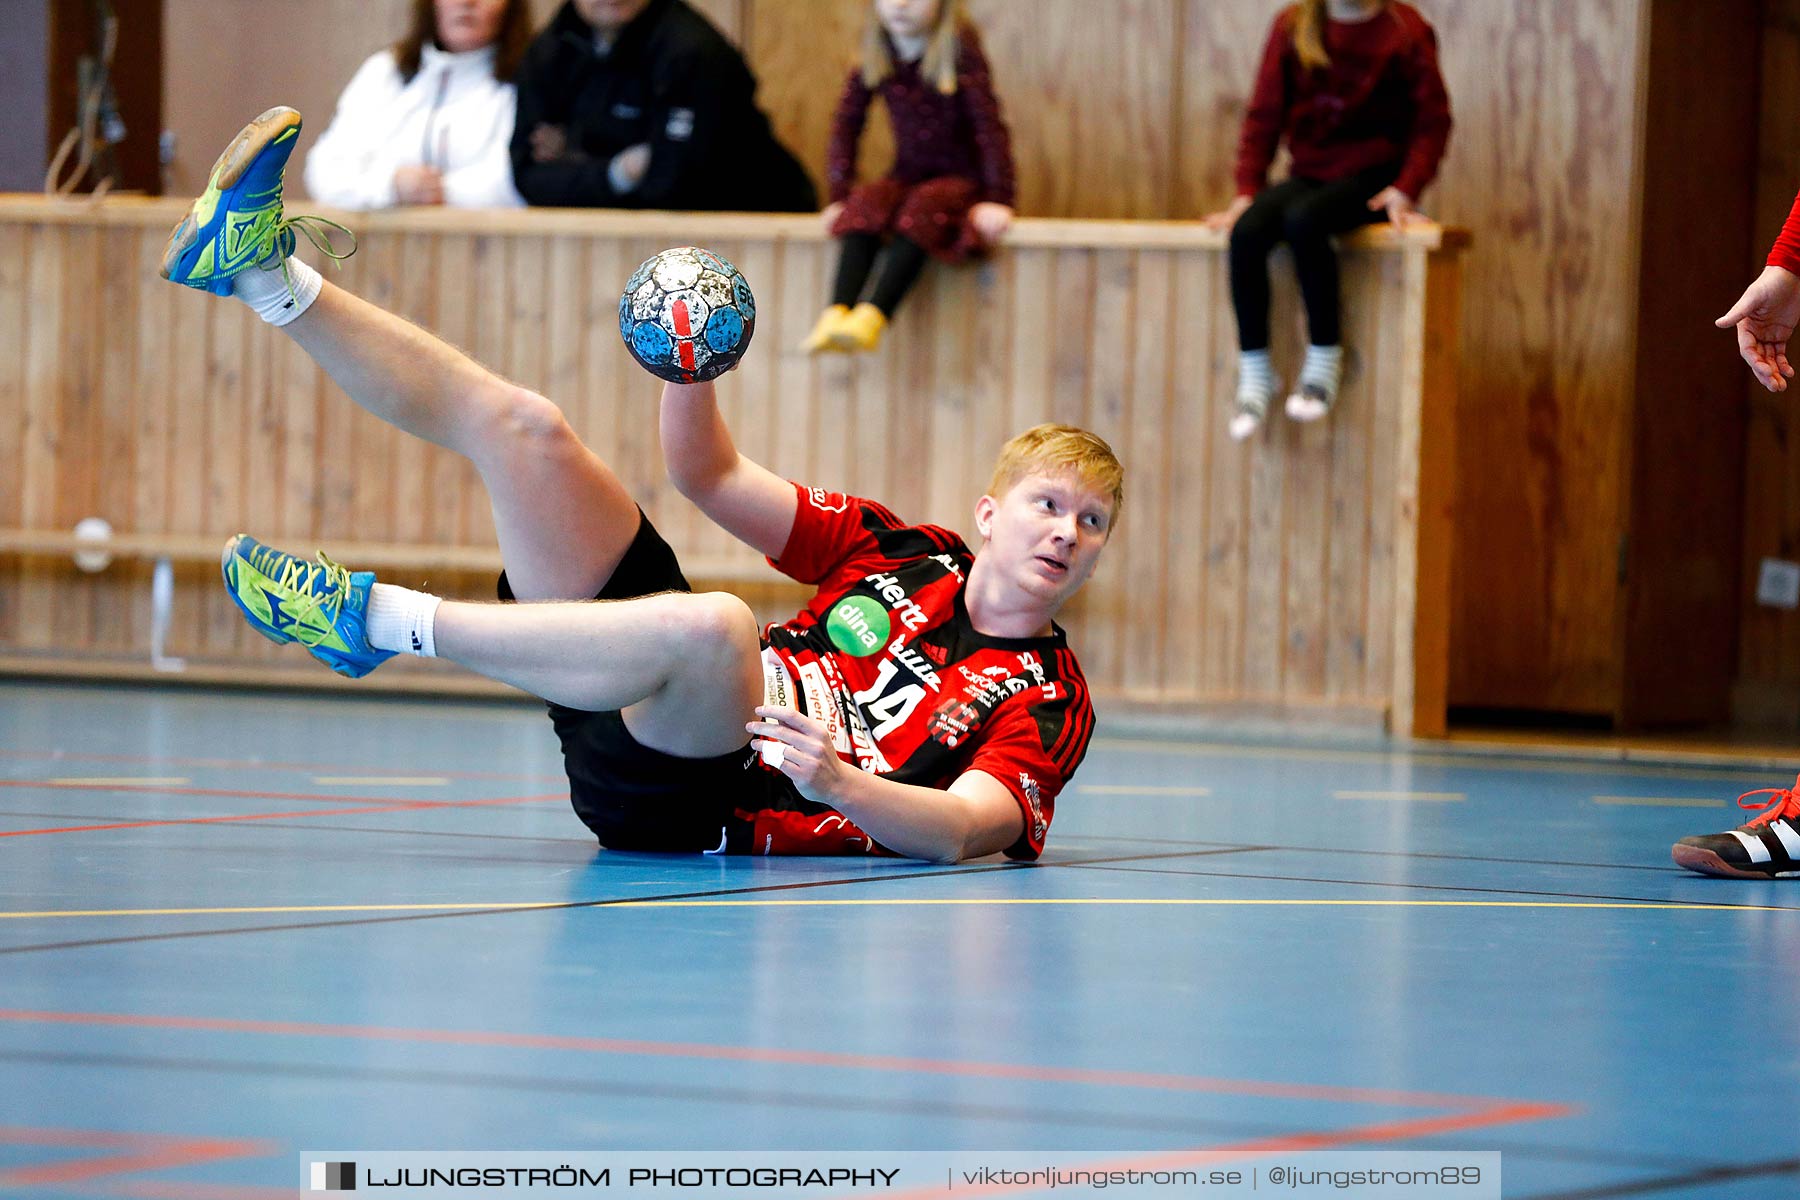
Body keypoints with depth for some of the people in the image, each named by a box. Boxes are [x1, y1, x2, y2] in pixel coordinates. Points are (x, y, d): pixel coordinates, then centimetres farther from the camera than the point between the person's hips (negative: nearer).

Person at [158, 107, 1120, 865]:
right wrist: (691, 374, 0)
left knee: (713, 625, -42)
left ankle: (377, 620, -32)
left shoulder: (1047, 702, -2)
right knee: (523, 428, 5)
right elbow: (710, 477, 20)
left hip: (693, 804, -7)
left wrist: (838, 784, -39)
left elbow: (967, 831, -20)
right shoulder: (907, 553, 14)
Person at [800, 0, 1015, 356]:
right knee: (866, 206, -27)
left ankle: (873, 317, -48)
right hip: (907, 176, 4)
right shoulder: (873, 60, 1)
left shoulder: (961, 53, -13)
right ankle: (835, 314, -43)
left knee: (922, 210, -35)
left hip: (960, 177, -4)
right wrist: (840, 196, 0)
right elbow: (845, 125, 6)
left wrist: (997, 199, -21)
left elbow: (989, 126, -16)